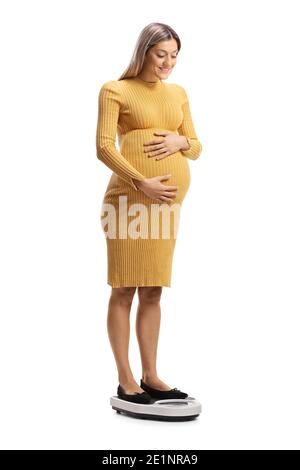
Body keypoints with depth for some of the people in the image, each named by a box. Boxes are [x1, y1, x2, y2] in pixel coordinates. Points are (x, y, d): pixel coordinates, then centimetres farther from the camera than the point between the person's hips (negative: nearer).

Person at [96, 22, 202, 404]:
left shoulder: (178, 93, 18)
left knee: (152, 291, 10)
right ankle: (125, 380, 5)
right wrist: (141, 183, -18)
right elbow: (104, 146, -8)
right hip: (131, 196, -5)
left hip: (168, 199, 6)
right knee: (124, 289, -1)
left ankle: (150, 376, 17)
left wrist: (180, 141, -4)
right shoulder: (115, 90, 1)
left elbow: (197, 147, 19)